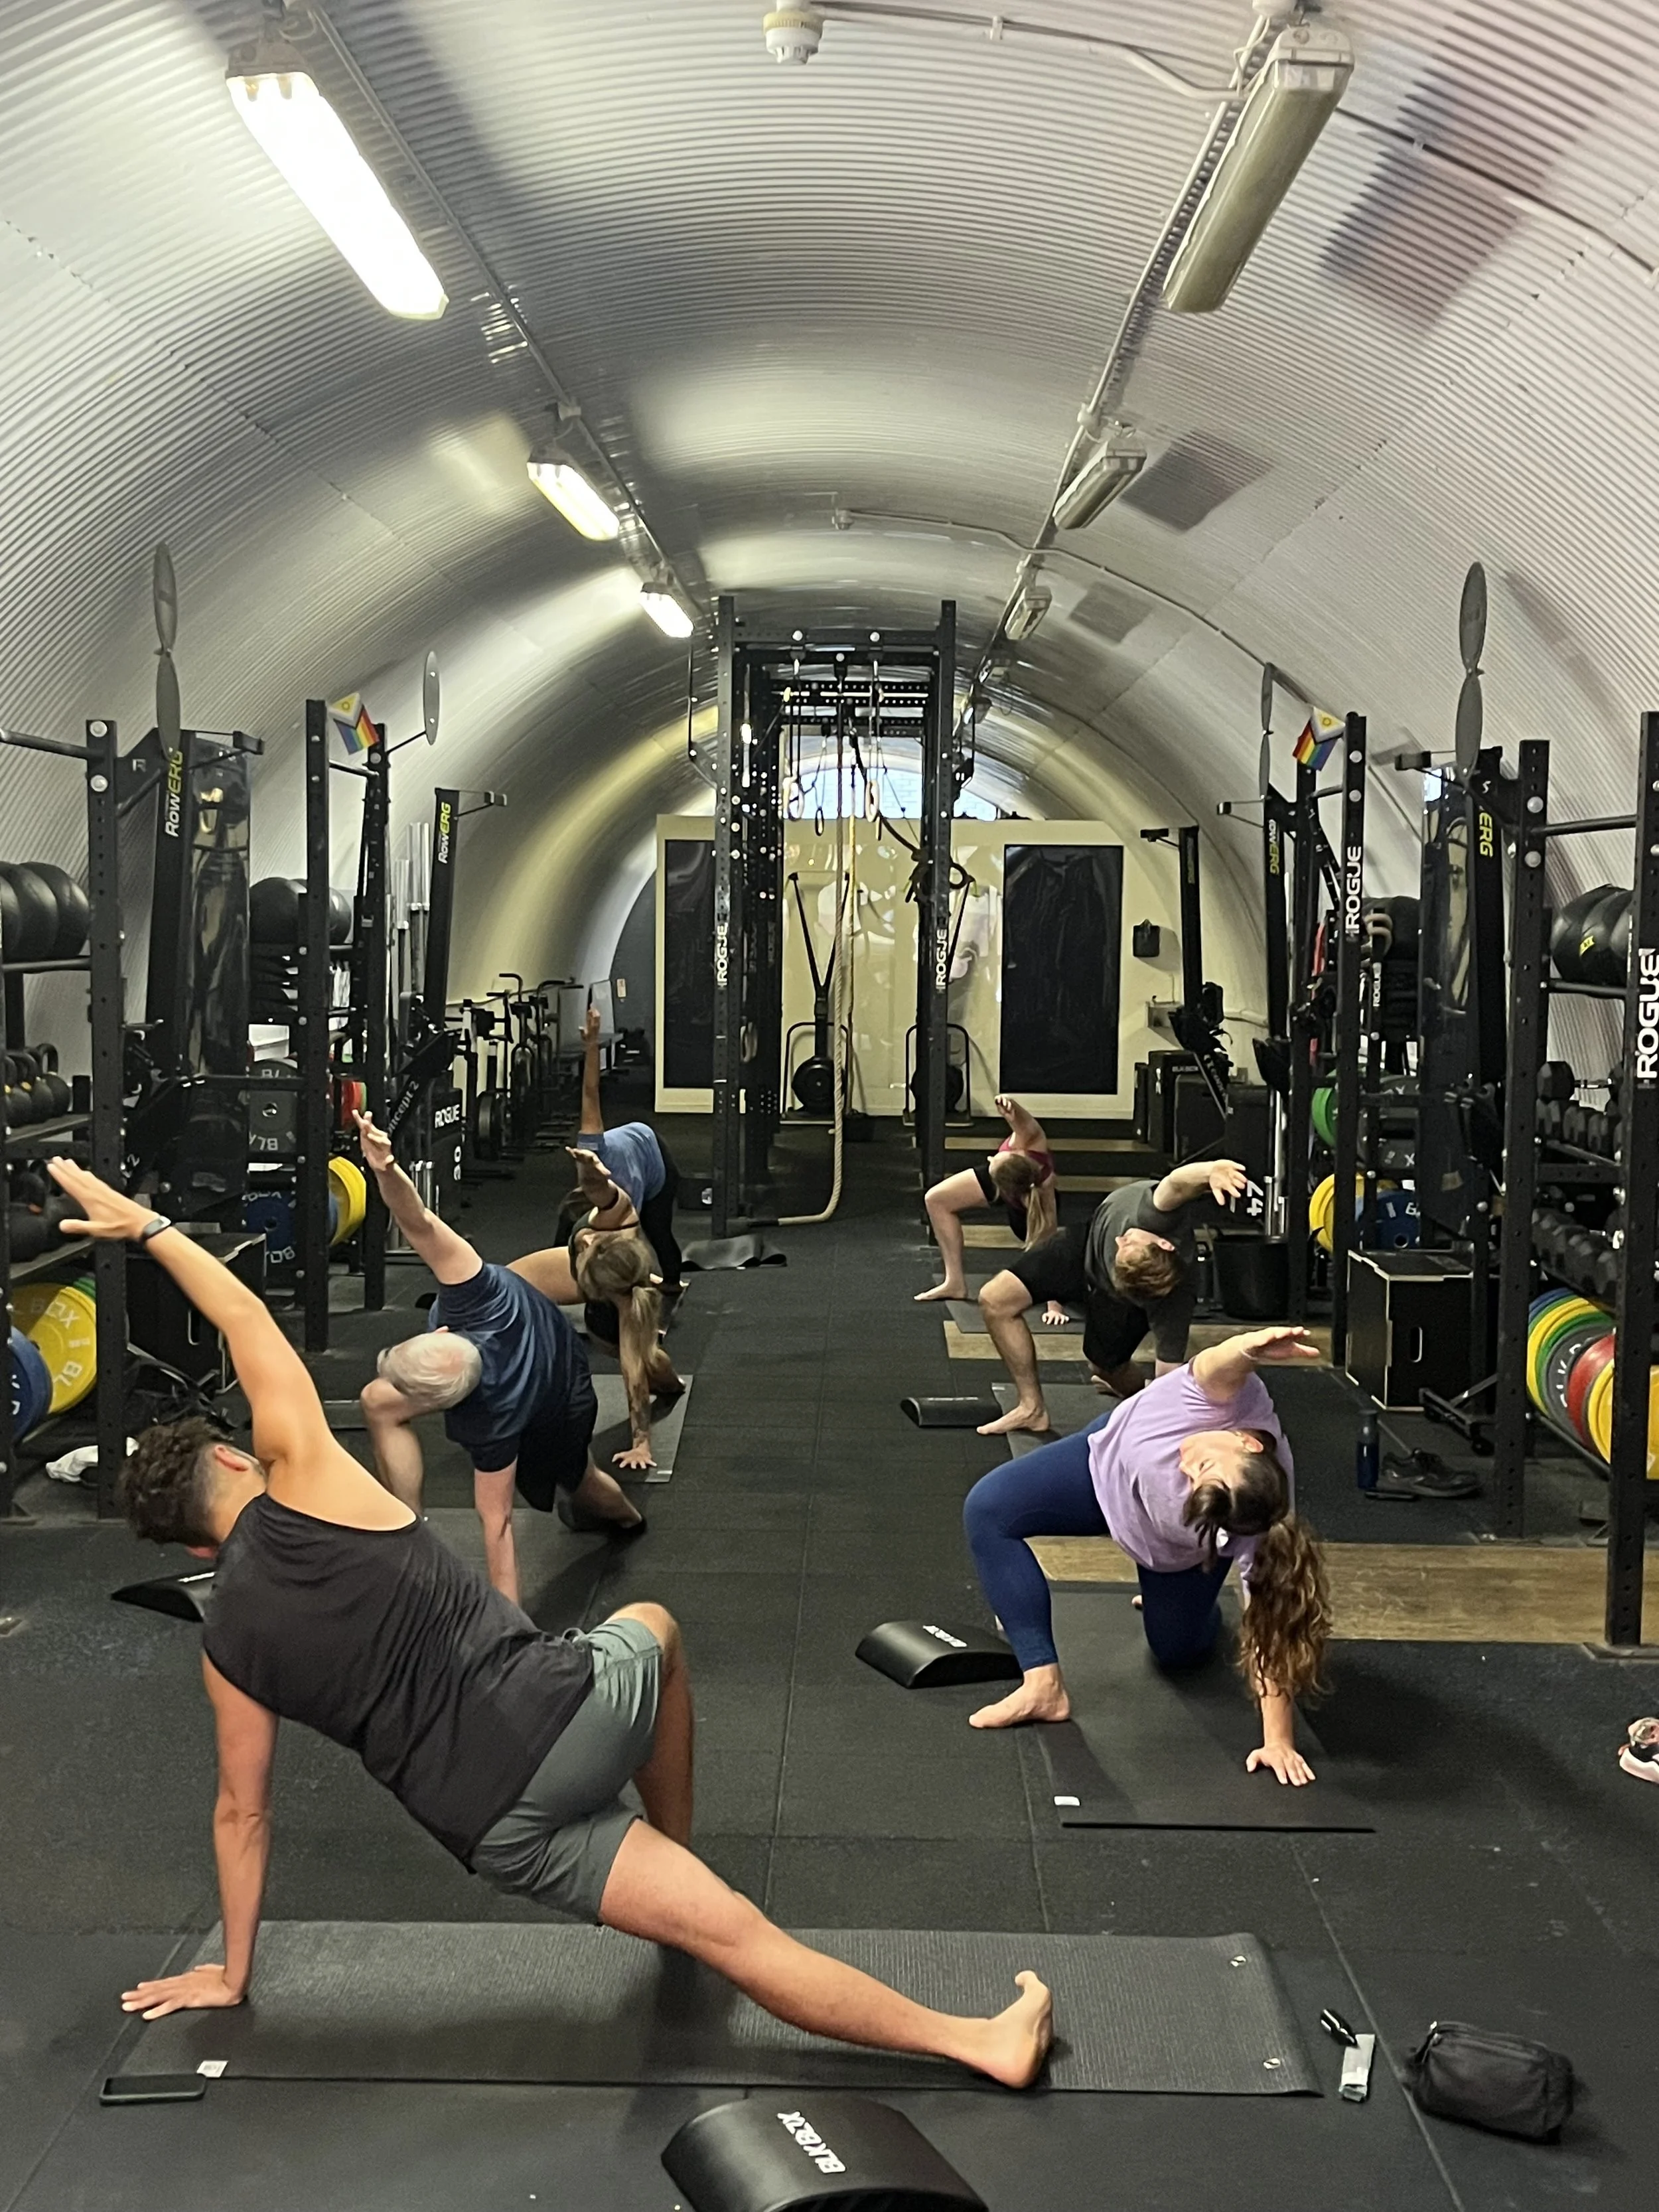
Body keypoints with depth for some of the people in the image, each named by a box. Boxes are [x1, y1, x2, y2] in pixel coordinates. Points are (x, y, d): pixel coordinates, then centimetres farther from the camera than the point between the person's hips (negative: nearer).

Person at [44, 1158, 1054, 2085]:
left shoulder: (229, 1647, 8)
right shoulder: (302, 1486, 1)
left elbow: (243, 1814, 15)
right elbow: (248, 1318, 10)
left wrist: (231, 1973, 32)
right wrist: (147, 1224, 23)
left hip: (498, 1830, 1)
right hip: (571, 1712, -1)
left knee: (735, 1933, 6)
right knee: (653, 1627, 35)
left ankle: (978, 2041, 6)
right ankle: (675, 1853, 40)